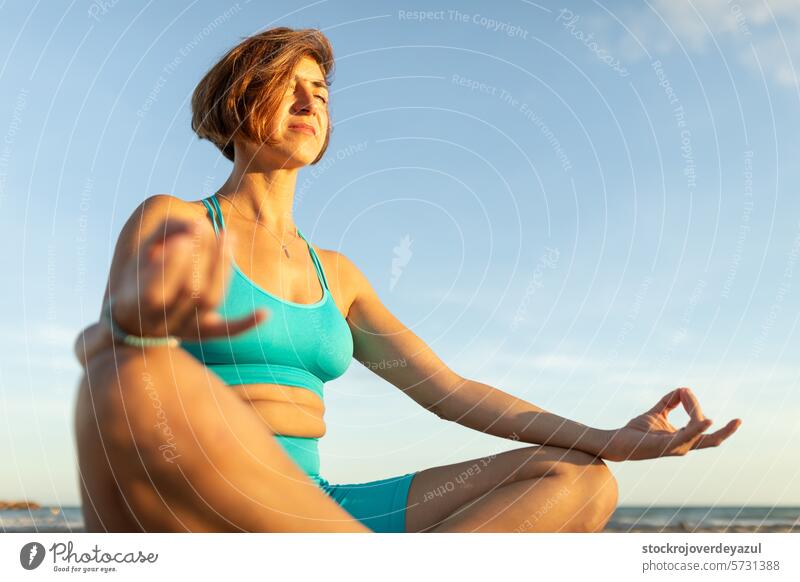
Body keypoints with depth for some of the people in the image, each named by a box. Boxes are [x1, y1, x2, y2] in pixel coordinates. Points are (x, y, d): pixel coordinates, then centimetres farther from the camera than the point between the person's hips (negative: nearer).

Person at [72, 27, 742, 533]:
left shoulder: (336, 274, 17)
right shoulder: (168, 223, 4)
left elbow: (448, 389, 13)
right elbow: (101, 355, -14)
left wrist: (615, 441, 3)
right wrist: (136, 323, -41)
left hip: (307, 513, 6)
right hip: (185, 517, -5)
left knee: (582, 481, -5)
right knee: (140, 376, -38)